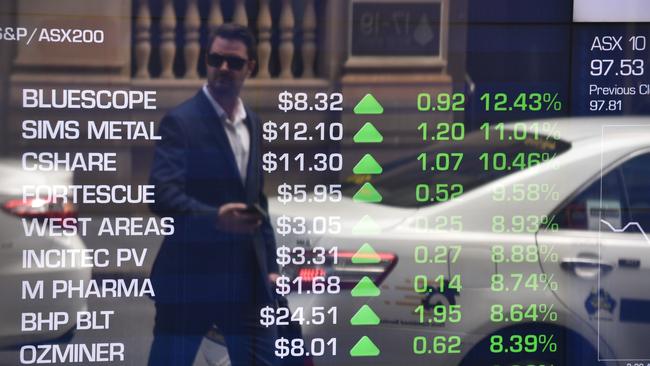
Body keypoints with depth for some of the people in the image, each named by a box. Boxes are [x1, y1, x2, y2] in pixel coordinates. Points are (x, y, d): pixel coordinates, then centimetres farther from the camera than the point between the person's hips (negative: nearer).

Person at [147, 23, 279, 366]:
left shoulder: (252, 123, 14)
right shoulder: (180, 121, -9)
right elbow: (162, 194, -20)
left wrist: (269, 265, 18)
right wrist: (214, 217, -36)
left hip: (247, 276, 7)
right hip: (189, 275, -6)